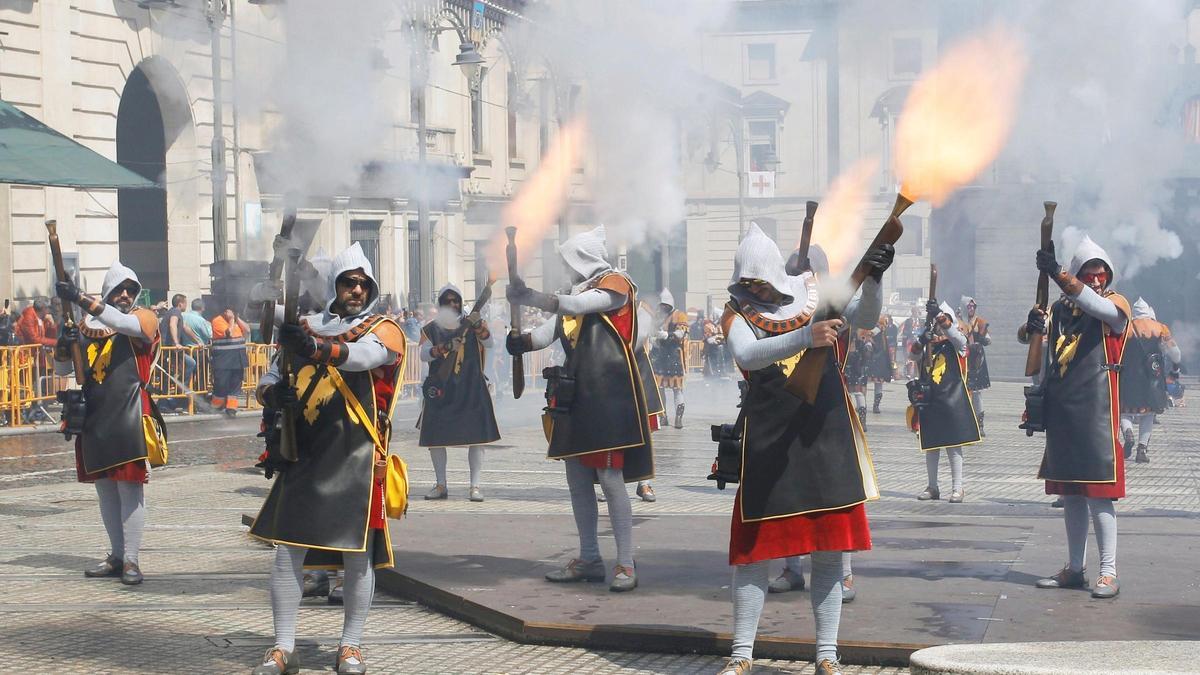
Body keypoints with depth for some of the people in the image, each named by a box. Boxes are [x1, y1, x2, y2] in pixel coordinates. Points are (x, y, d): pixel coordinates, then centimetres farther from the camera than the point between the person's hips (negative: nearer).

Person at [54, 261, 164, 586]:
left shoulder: (144, 318, 0)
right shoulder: (89, 325, 13)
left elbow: (124, 323, -23)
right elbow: (62, 359, 19)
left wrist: (81, 299, -29)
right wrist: (64, 343, -6)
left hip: (129, 418, -5)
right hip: (95, 417, 5)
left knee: (130, 486, -6)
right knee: (105, 487, 11)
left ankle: (131, 560, -3)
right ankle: (116, 556, 21)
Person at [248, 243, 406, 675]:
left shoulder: (384, 329, 3)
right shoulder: (306, 328, 13)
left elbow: (365, 355, -21)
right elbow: (267, 380, 12)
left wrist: (318, 348, -40)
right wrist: (273, 393, -14)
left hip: (357, 458, -3)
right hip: (304, 456, 3)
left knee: (357, 552, 1)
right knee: (289, 549, 0)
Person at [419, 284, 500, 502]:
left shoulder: (473, 324, 7)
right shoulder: (431, 329, 8)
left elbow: (488, 341, -12)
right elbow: (423, 354, -6)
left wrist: (478, 327, -33)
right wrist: (441, 349, -27)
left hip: (471, 389, -1)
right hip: (440, 391, 1)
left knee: (476, 436, -6)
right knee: (435, 437, 2)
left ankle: (475, 486, -1)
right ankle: (441, 485, 14)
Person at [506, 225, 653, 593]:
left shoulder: (616, 285, -4)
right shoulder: (578, 291, 19)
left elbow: (576, 306, -18)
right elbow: (553, 329, 12)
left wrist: (530, 297, -21)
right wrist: (522, 340, -6)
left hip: (609, 395, -8)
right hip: (576, 397, 8)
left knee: (610, 478, -10)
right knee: (577, 478, 10)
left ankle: (626, 565, -7)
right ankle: (589, 561, 18)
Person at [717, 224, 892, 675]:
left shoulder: (815, 293, 4)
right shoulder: (738, 312, -2)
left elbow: (865, 318, -10)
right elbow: (746, 354, -22)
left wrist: (872, 279, -29)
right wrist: (805, 337, -36)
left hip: (828, 438, 2)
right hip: (768, 445, -1)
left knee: (830, 550, 5)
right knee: (754, 548, 2)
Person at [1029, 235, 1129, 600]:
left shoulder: (1115, 305, -2)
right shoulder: (1061, 308, 13)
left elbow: (1095, 305, -23)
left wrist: (1057, 274, -34)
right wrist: (1034, 325, -15)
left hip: (1095, 410, -5)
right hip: (1061, 408, 6)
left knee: (1098, 492, -9)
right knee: (1070, 492, 10)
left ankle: (1108, 573, -7)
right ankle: (1074, 569, 17)